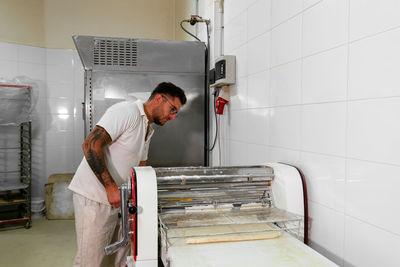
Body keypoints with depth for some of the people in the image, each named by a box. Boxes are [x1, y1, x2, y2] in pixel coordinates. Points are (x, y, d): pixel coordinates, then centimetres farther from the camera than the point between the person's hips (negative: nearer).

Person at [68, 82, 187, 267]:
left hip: (115, 201, 9)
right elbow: (91, 145, -23)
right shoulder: (127, 111, -14)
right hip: (93, 197, -9)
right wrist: (111, 187, -25)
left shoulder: (148, 130, 18)